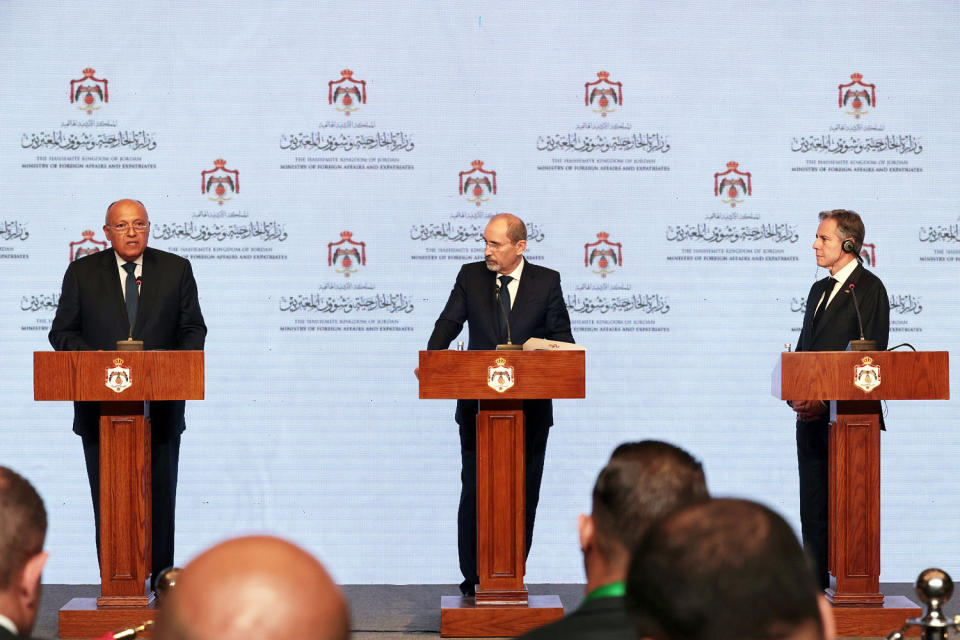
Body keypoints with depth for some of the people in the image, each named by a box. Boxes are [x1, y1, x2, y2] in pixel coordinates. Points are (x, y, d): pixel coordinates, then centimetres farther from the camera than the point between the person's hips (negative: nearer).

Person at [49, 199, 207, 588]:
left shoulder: (176, 270, 6)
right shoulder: (82, 272, 5)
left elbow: (194, 329, 7)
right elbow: (62, 332, 4)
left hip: (160, 406, 0)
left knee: (161, 495, 5)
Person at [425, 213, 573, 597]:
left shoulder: (547, 282, 1)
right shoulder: (470, 277, 5)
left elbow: (560, 336, 2)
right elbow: (449, 323, 0)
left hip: (530, 407, 0)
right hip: (478, 403, 1)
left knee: (523, 493, 4)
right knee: (474, 491, 0)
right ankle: (473, 577, 6)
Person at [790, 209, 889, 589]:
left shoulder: (869, 288, -7)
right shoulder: (819, 290, 19)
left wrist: (825, 401, -16)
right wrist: (796, 396, 2)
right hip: (811, 414, 8)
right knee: (813, 505, 8)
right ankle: (815, 584, 13)